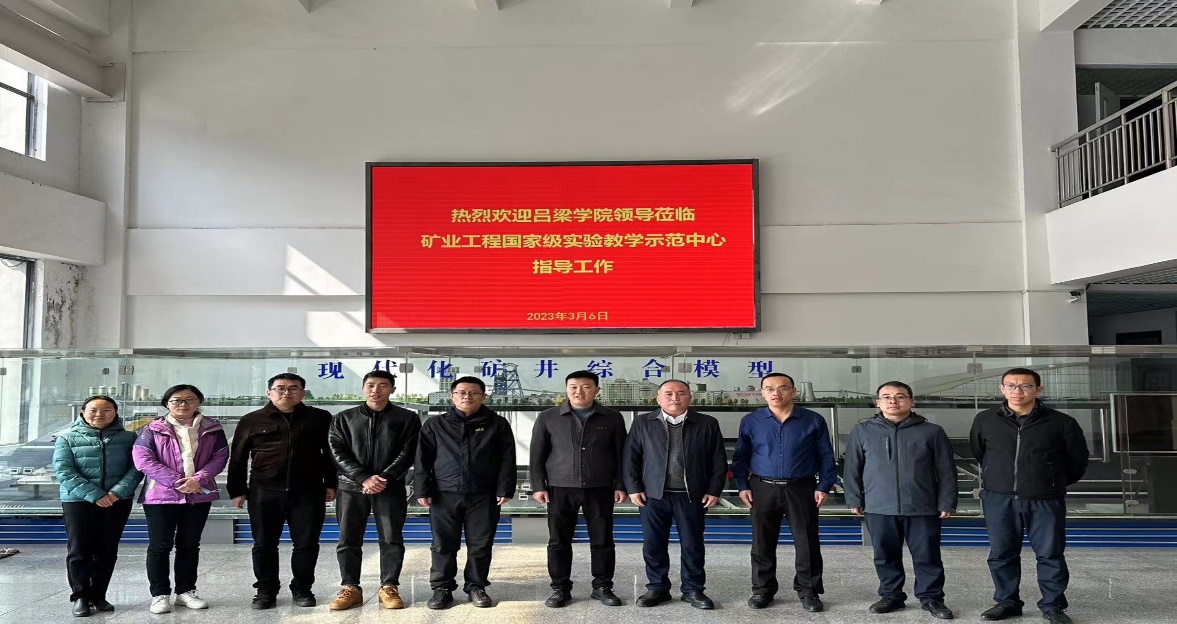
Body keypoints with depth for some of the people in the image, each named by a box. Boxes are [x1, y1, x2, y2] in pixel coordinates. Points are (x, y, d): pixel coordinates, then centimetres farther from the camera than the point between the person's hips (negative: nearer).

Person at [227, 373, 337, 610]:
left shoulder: (320, 418, 5)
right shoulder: (252, 421, 5)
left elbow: (331, 453, 8)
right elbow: (237, 459, 8)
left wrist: (330, 484, 4)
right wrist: (237, 490, 5)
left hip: (308, 492, 0)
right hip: (264, 493, 0)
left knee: (307, 543, 4)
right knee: (264, 544, 7)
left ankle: (302, 589, 20)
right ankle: (266, 590, 22)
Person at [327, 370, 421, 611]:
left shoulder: (407, 418, 4)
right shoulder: (343, 419, 8)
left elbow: (407, 453, -3)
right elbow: (339, 454, -1)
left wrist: (385, 479, -16)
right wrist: (364, 479, -14)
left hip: (391, 488, -1)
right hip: (351, 487, 1)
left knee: (391, 540, 1)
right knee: (348, 541, 4)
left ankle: (389, 587, 12)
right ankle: (350, 588, 13)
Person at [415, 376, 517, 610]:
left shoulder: (497, 424, 4)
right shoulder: (435, 425, 7)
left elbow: (507, 459, 1)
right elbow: (423, 459, 5)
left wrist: (504, 489, -6)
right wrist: (423, 490, -2)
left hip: (483, 495, 0)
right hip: (445, 495, 1)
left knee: (480, 546, 6)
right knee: (443, 545, 6)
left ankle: (476, 587, 20)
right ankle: (442, 588, 18)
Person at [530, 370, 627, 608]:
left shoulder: (612, 418, 4)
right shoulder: (548, 417, 3)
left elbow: (621, 454, 6)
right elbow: (537, 454, 5)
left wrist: (620, 486, 0)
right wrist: (538, 486, -1)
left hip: (600, 489, 0)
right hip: (560, 488, 0)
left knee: (602, 540, 5)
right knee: (558, 541, 4)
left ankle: (602, 587, 18)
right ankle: (560, 588, 17)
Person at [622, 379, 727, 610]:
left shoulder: (707, 424, 2)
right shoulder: (642, 423, 3)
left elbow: (719, 460, 4)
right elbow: (630, 457, 4)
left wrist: (714, 490, -2)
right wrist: (633, 488, -3)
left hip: (692, 495, 0)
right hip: (653, 495, 1)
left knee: (692, 545, 6)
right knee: (653, 545, 6)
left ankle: (693, 590, 20)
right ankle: (657, 588, 21)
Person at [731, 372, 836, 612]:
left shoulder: (814, 420, -1)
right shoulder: (750, 421, 1)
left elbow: (826, 456, 3)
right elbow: (740, 457, 6)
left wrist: (824, 486, -3)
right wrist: (743, 486, -1)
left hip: (801, 489, -1)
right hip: (763, 488, 1)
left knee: (807, 542, 4)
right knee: (762, 542, 7)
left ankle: (808, 590, 19)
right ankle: (762, 589, 20)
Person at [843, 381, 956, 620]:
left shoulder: (932, 432, 0)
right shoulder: (862, 431, 3)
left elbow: (946, 471, 2)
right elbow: (852, 469, 7)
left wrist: (946, 503, -1)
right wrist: (854, 499, 4)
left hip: (923, 507, -1)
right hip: (879, 507, 1)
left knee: (927, 556, 7)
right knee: (886, 557, 11)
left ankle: (931, 597, 22)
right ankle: (890, 596, 26)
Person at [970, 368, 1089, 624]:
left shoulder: (1061, 422, -6)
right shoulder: (985, 420, 0)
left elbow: (1078, 460, 9)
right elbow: (978, 454, 17)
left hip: (1046, 500, -2)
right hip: (999, 498, 2)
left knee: (1050, 555, 6)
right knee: (1001, 554, 9)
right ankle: (1007, 601, 22)